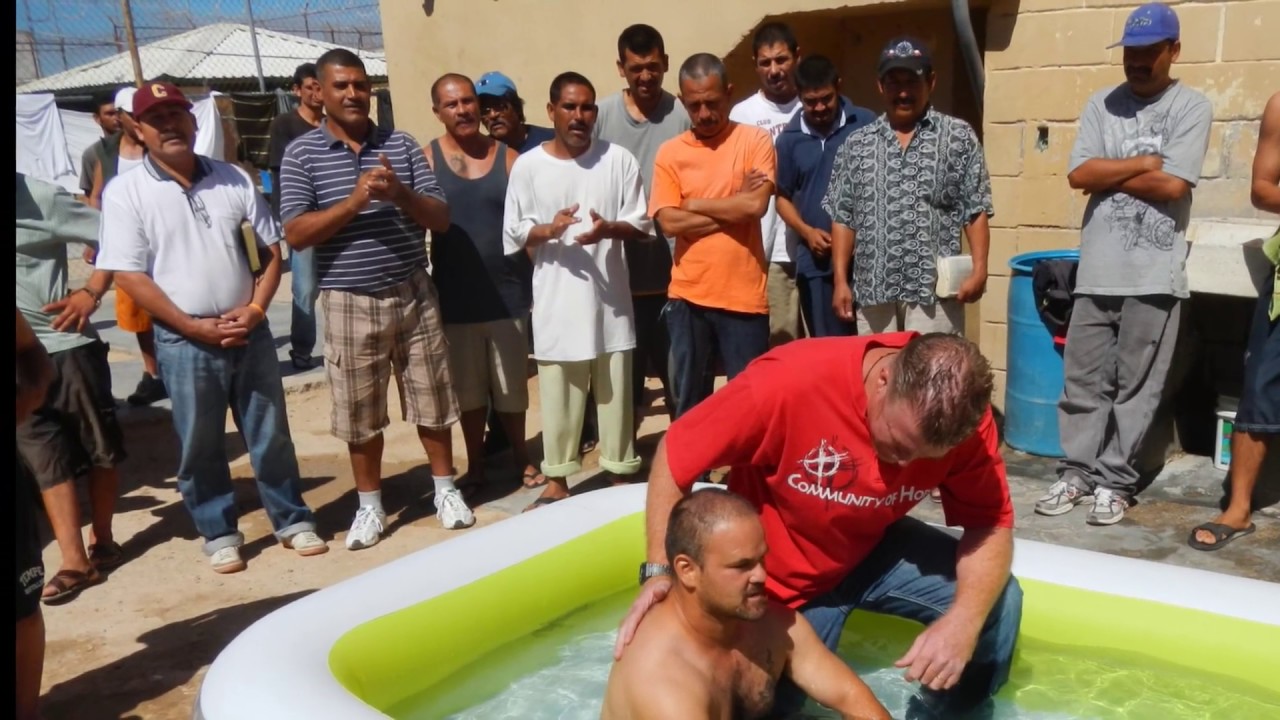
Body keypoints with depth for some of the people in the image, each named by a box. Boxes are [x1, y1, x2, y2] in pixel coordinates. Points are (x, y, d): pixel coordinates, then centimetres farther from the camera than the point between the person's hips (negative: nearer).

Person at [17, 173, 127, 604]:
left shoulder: (41, 199, -8)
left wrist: (91, 293, -14)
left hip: (67, 347, -2)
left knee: (100, 446, 10)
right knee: (46, 460, 5)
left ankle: (102, 540, 28)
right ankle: (75, 562, 9)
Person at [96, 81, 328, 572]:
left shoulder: (233, 179, 5)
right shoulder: (125, 192, -4)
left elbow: (270, 250, 8)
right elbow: (128, 275, -8)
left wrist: (256, 308, -7)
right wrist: (193, 327, -13)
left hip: (249, 332, 2)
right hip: (183, 342, -2)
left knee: (271, 434, 11)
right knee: (200, 446, 9)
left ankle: (293, 520, 25)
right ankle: (219, 534, 25)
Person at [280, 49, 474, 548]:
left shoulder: (402, 145, 4)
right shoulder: (301, 155, -2)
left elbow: (441, 219, 0)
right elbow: (295, 234, -11)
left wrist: (401, 194, -19)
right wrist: (354, 202, -22)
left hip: (414, 295, 2)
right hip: (348, 303, -1)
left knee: (432, 399, 11)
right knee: (360, 412, 9)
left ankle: (446, 490, 29)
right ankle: (370, 506, 26)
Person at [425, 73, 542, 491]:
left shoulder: (507, 157, 1)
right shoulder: (427, 160, -2)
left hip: (508, 292, 1)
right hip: (455, 297, 0)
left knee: (511, 385, 13)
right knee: (468, 387, 13)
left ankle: (521, 457, 32)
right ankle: (476, 462, 30)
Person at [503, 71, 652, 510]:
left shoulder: (619, 160, 0)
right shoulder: (527, 166, 0)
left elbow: (641, 225, 2)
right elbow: (514, 232, 2)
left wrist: (609, 228, -18)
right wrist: (548, 230, -17)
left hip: (608, 293, 0)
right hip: (556, 297, 0)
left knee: (615, 390, 10)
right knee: (558, 393, 8)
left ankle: (621, 474, 25)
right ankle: (557, 481, 22)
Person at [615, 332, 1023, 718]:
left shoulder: (962, 415, -23)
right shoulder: (791, 381, -35)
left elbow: (991, 523, -17)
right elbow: (675, 455, -25)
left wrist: (963, 622, -36)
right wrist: (659, 571, -32)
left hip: (874, 551, 3)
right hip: (776, 577, -3)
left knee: (997, 602, -12)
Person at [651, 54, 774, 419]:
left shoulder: (755, 140, -1)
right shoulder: (669, 153, 4)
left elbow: (756, 205, -14)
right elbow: (669, 221, -7)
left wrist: (694, 203, -6)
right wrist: (733, 208, -9)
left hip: (744, 296, -2)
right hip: (688, 296, 2)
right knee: (689, 400, 13)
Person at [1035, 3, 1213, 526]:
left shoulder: (1191, 107, 1)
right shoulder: (1101, 105, 10)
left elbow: (1173, 186, -12)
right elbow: (1079, 174, -2)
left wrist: (1108, 176, -3)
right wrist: (1145, 162, -7)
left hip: (1155, 274, -3)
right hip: (1097, 270, 3)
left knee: (1137, 387, 4)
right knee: (1082, 380, 7)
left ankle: (1115, 480, 14)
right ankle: (1077, 472, 18)